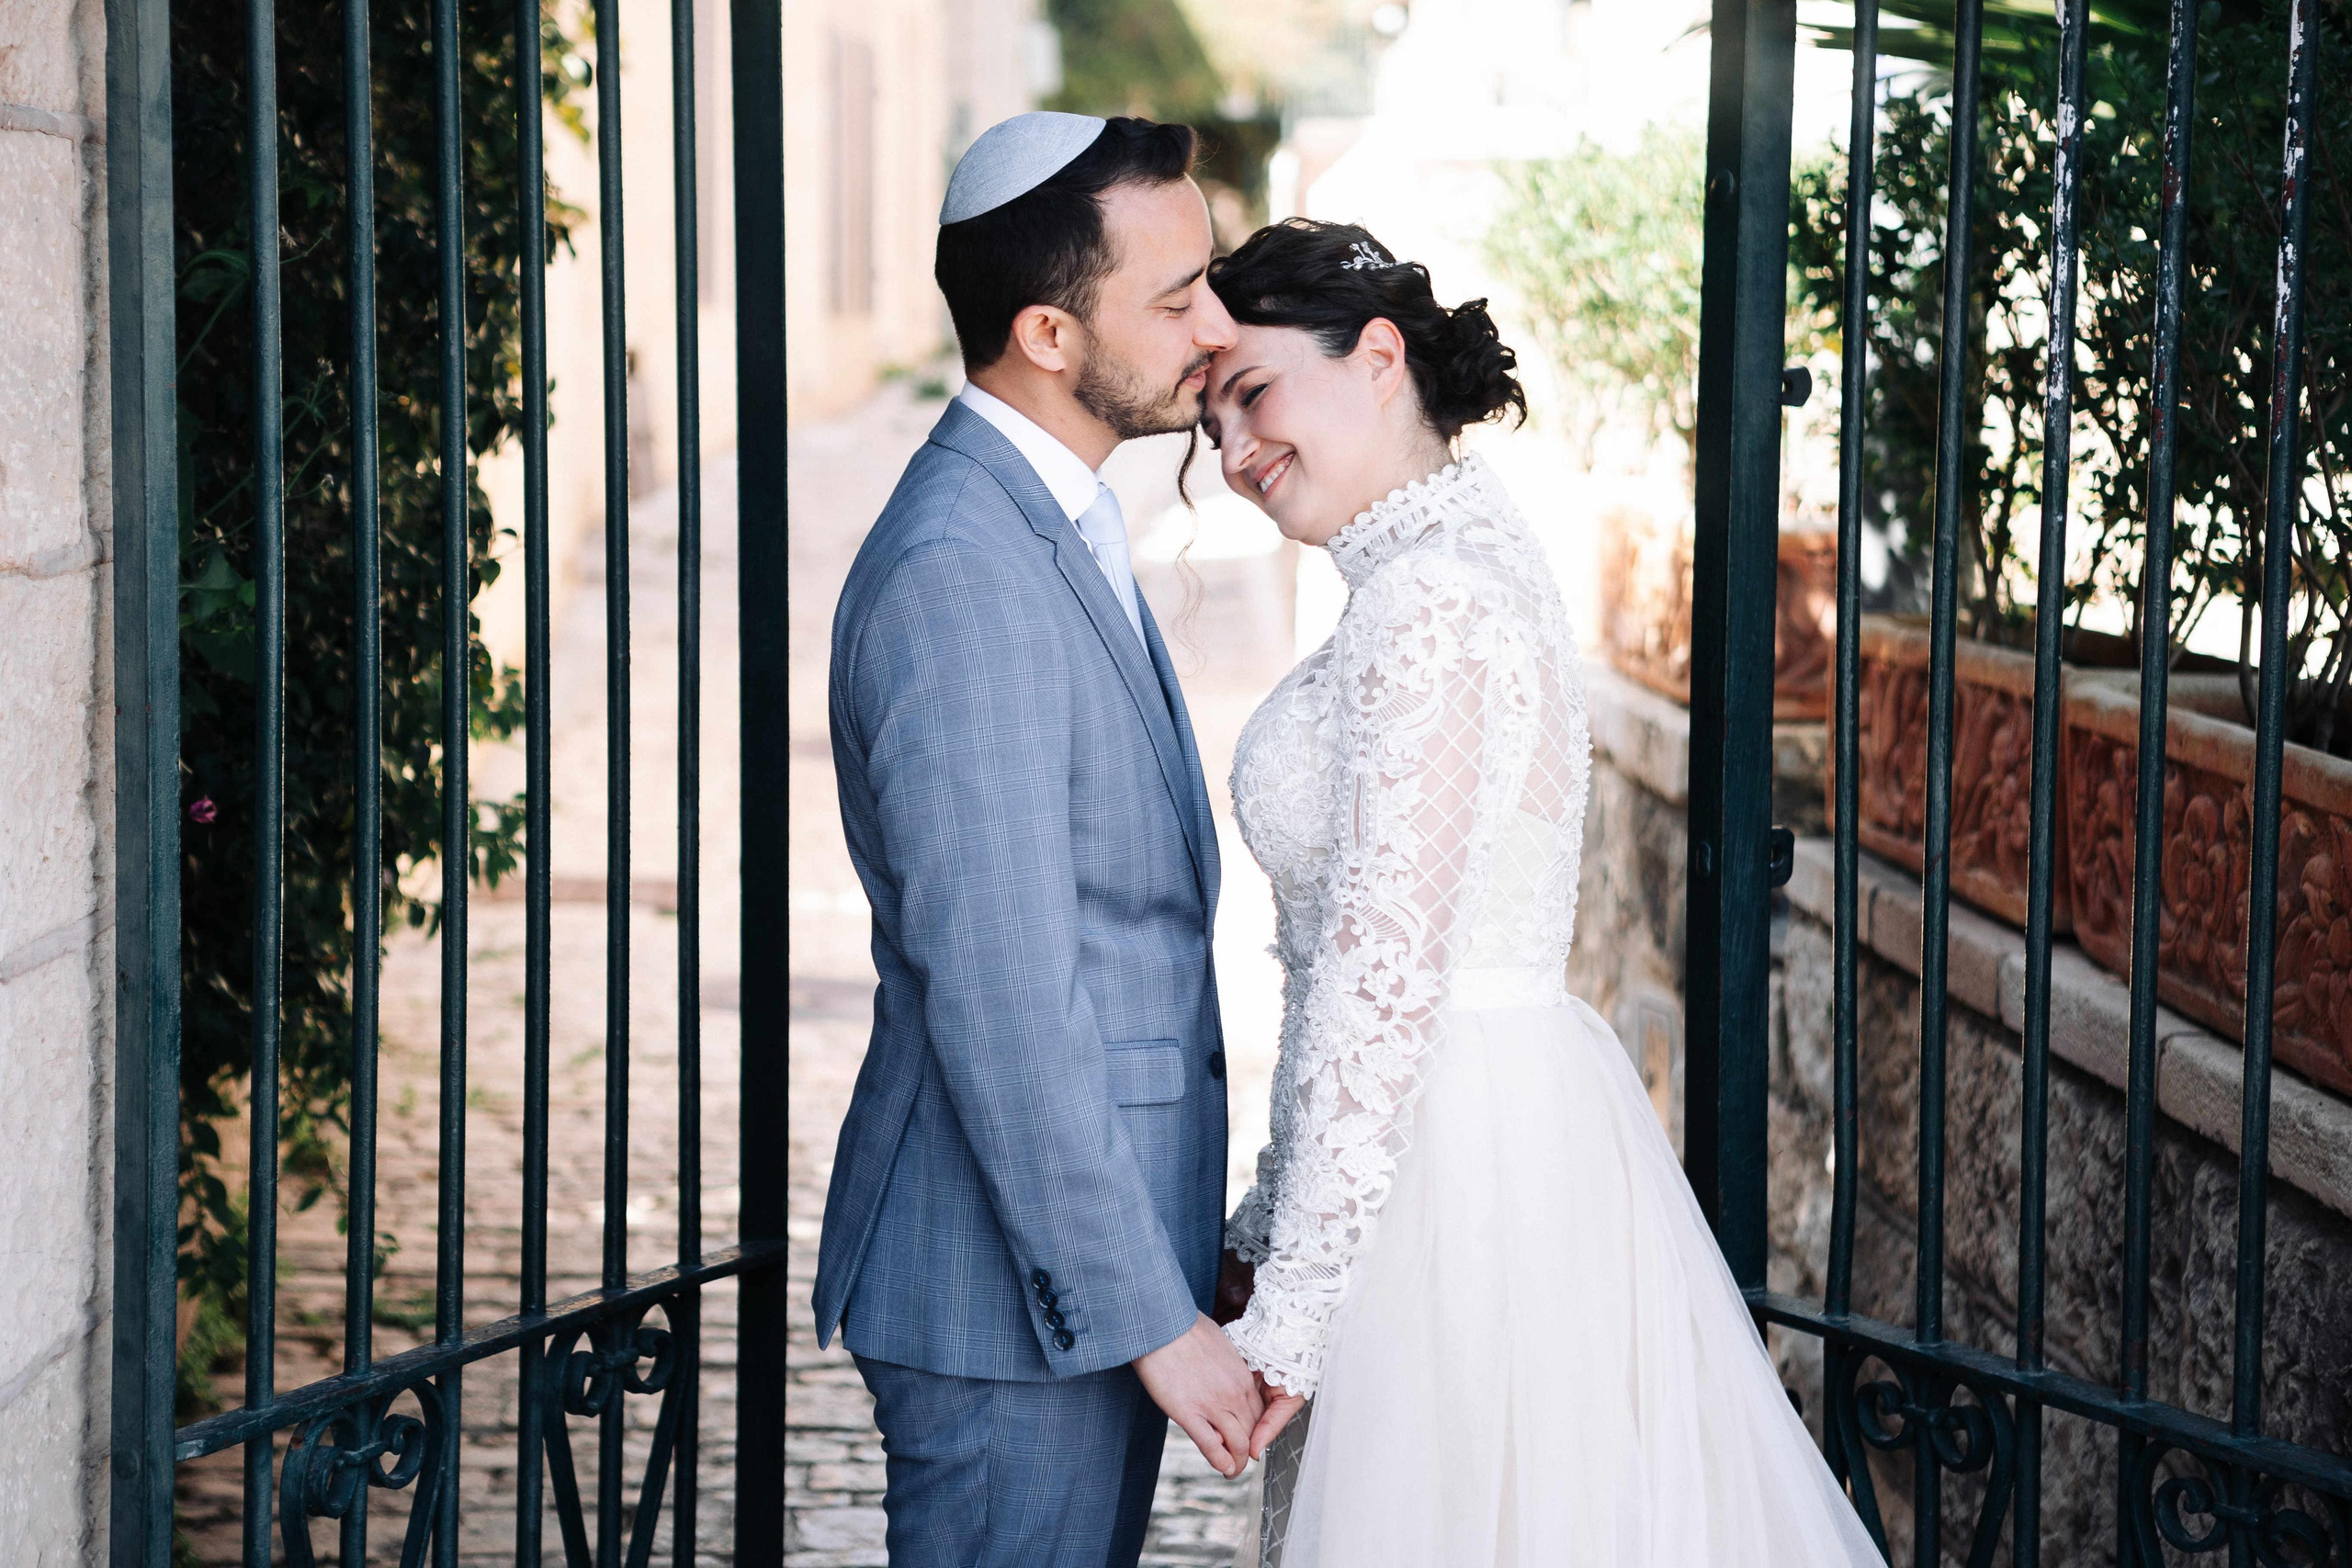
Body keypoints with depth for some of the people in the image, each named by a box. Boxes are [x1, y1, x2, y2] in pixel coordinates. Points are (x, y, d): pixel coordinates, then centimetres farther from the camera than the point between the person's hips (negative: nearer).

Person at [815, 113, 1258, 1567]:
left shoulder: (1054, 523, 11)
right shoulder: (958, 571, -21)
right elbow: (998, 998, -24)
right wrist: (1154, 1319, -21)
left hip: (1098, 1252, 9)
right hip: (1008, 1290, -9)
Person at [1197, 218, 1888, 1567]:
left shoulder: (1427, 601, -18)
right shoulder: (1470, 566, 12)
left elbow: (1383, 976, -21)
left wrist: (1291, 1314, -18)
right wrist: (1264, 1239, 17)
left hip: (1457, 1175, -9)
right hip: (1523, 1135, 9)